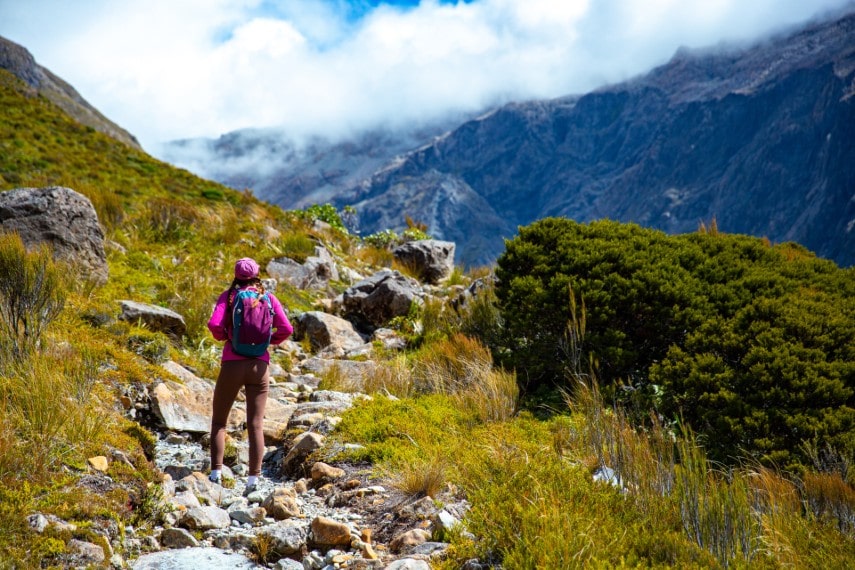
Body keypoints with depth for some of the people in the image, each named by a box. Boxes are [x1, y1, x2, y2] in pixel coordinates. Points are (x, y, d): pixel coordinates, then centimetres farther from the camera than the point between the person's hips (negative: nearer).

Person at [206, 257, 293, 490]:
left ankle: (216, 471, 1)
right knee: (255, 424, 4)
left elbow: (214, 325, -14)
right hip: (259, 366, 1)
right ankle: (254, 477, -3)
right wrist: (271, 340, 11)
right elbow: (286, 329, -7)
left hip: (232, 364, -1)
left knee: (219, 421, 12)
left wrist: (224, 337, 6)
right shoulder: (268, 297, 3)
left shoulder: (228, 296, 0)